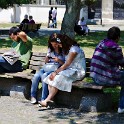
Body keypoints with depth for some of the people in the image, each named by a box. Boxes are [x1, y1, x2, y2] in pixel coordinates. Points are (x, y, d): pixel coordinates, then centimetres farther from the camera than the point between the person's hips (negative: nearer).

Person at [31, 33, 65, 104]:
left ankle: (43, 99, -30)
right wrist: (47, 59, -1)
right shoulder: (50, 49, 16)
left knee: (44, 76, -34)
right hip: (48, 67, 5)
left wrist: (59, 61, -20)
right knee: (36, 76, -24)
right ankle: (33, 96, -11)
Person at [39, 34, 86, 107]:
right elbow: (66, 64, 7)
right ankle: (50, 99, -22)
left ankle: (48, 100, -23)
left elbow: (67, 64, -17)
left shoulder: (74, 49, -13)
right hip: (70, 70, 9)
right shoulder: (68, 49, 17)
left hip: (77, 72, -9)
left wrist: (56, 72, -15)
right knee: (51, 77, -11)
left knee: (57, 78, -28)